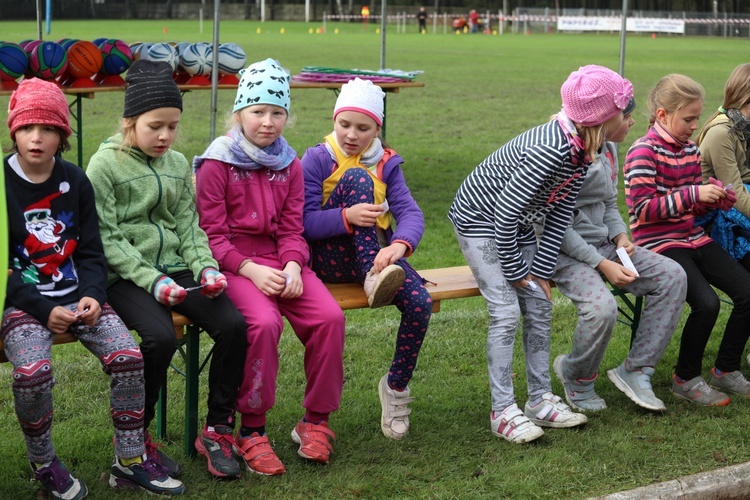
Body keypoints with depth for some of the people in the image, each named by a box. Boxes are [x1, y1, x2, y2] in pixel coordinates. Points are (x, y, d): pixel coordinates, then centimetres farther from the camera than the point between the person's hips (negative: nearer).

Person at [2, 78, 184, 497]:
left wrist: (92, 296, -10)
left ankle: (130, 462, -2)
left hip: (76, 295, 4)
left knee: (129, 356, -19)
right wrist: (43, 311, -17)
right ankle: (43, 463, -4)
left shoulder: (75, 181, 8)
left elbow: (91, 252, 10)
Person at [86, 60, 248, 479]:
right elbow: (106, 239, -8)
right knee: (161, 337, -32)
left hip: (175, 268, 5)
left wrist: (206, 267, -6)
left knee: (233, 324, -19)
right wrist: (150, 279, -18)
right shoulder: (105, 165, -3)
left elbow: (189, 227, 14)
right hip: (126, 277, -5)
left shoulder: (179, 164, 14)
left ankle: (218, 429, -3)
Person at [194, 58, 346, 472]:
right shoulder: (217, 164, -4)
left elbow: (292, 230, 8)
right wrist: (252, 270, -19)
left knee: (330, 316, -20)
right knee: (264, 322, -33)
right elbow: (212, 235, -7)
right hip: (233, 263, -5)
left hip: (279, 261, 5)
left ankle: (315, 421, -2)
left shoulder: (289, 166, 12)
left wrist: (292, 267, -12)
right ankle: (252, 430, -15)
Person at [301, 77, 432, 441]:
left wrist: (400, 244, -31)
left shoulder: (386, 164, 9)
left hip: (375, 254, 3)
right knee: (357, 177, -25)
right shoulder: (317, 159, -2)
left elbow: (410, 212, -6)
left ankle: (396, 387, -3)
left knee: (420, 302, -27)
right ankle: (372, 279, -35)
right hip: (329, 257, -3)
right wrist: (347, 217, -32)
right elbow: (304, 223, -11)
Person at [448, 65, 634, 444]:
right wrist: (515, 271, -19)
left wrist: (541, 271, -5)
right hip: (478, 220, -9)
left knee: (540, 307, 6)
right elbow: (504, 215, -31)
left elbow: (560, 214, -2)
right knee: (506, 311, -12)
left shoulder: (583, 149, -8)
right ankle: (502, 411, -5)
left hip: (517, 225, 9)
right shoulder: (550, 150, -35)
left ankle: (540, 400, 15)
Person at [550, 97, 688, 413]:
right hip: (566, 251, -9)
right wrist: (602, 264, -21)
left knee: (673, 276, -10)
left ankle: (635, 371, -6)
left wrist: (620, 235, -1)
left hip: (604, 244, 9)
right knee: (602, 306, -34)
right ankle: (576, 376, -1)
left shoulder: (609, 150, 9)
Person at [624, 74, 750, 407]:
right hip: (658, 243, -8)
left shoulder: (691, 149, 12)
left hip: (692, 238, 8)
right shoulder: (644, 151, -12)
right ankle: (686, 379, -5)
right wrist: (694, 194, -21)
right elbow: (642, 208, -20)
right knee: (707, 302, -26)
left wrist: (715, 198, 0)